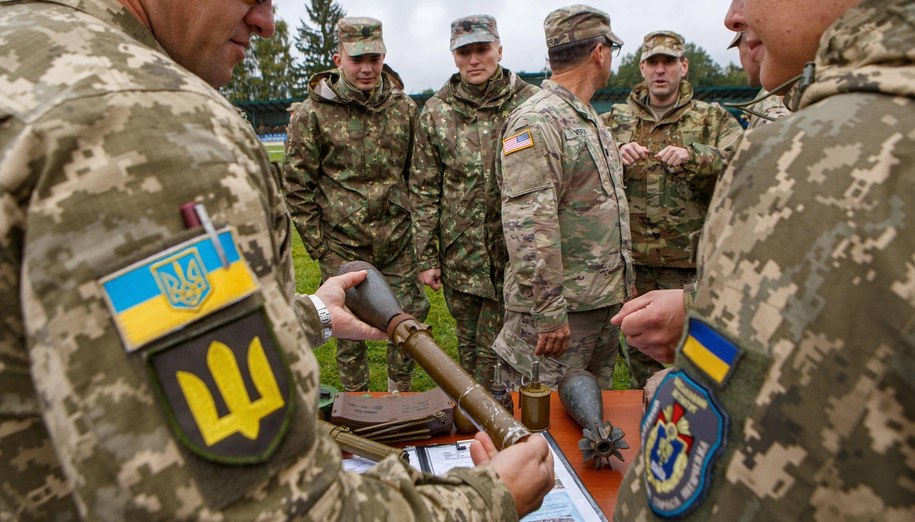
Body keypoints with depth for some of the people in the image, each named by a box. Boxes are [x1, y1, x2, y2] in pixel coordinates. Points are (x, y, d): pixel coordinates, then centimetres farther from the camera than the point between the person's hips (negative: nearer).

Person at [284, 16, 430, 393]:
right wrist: (319, 247, -5)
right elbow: (298, 187, -4)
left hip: (399, 243, 3)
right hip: (342, 247, -3)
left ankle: (400, 398, 33)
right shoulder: (312, 114, -6)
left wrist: (415, 226, 10)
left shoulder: (404, 107, 4)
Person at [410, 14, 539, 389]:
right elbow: (424, 190, 4)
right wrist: (426, 257, 1)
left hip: (515, 251, -2)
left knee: (494, 347, 4)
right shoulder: (435, 112, 2)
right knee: (467, 343, 16)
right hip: (459, 252, 2)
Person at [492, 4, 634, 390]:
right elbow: (528, 229, -24)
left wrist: (622, 284, 22)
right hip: (559, 306, -9)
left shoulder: (590, 119, 17)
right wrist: (549, 311, -23)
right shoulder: (536, 122, -16)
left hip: (606, 300, 10)